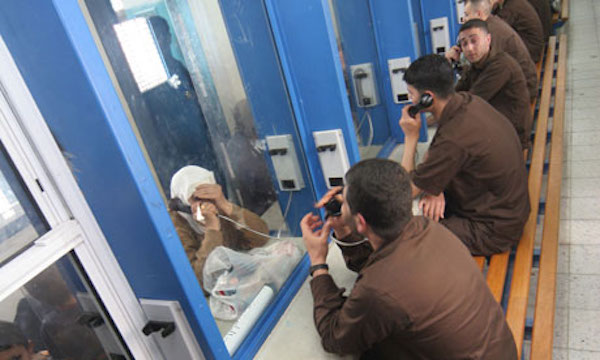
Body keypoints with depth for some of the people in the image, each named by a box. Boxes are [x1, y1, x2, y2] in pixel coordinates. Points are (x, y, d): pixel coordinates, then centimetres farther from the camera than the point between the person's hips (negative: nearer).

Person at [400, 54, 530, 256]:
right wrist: (434, 190, -12)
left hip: (494, 229, -9)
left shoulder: (454, 139, -35)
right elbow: (435, 156, 6)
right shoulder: (467, 101, -7)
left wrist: (411, 137, -19)